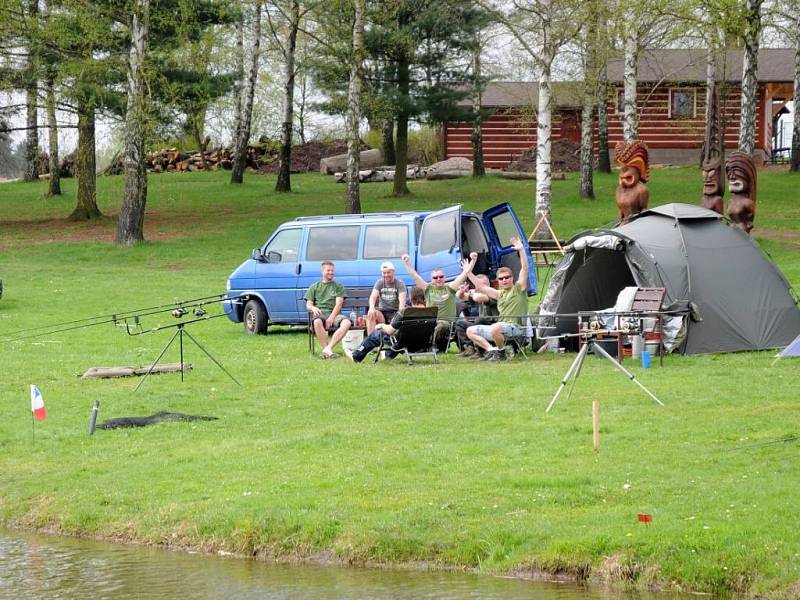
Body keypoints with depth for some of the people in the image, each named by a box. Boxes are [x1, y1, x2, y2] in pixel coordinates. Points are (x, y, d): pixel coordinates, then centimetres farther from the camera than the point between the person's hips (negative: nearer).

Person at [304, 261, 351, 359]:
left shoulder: (338, 286, 19)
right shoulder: (314, 287, 23)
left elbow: (338, 304, 5)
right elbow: (308, 305, 15)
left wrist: (331, 318, -13)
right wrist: (313, 308, -13)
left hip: (334, 314, 0)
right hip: (320, 314, 0)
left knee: (347, 323, -35)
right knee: (317, 322, -40)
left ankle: (328, 348, -40)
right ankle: (327, 349, -40)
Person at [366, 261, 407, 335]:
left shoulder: (400, 284, -2)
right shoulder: (379, 283, 7)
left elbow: (402, 300, -16)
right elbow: (373, 296, -9)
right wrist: (371, 308, -31)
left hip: (395, 312, -2)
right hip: (382, 311, 2)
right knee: (371, 315, -29)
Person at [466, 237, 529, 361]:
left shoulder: (518, 289, 2)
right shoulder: (500, 294, 22)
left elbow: (524, 269, -10)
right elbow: (481, 287, 28)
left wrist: (521, 250, -19)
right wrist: (469, 273, 26)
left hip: (515, 326, -9)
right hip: (500, 326, 9)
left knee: (495, 328, -40)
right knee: (470, 331, 7)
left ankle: (501, 352, -15)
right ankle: (491, 350, -6)